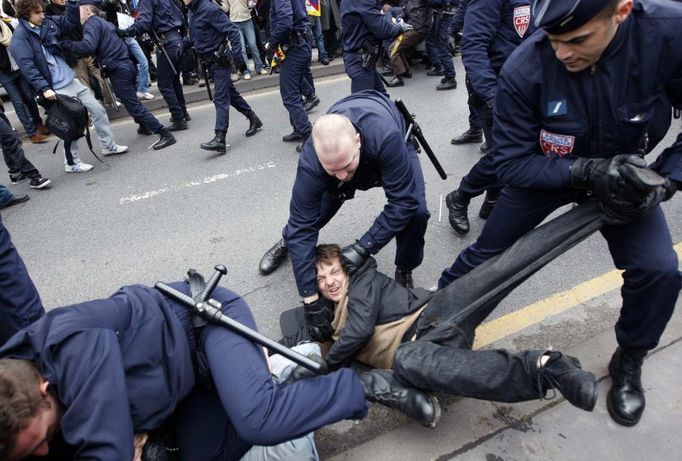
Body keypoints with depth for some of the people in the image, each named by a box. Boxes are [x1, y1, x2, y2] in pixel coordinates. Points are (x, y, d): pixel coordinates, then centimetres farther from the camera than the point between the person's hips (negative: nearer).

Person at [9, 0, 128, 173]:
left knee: (98, 109, 11)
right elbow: (28, 68, -18)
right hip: (56, 89, -7)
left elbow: (70, 22, 15)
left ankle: (109, 145, 26)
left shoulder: (47, 22, 7)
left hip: (71, 80, 7)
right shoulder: (19, 38, -12)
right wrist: (44, 88, -26)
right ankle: (71, 163, 15)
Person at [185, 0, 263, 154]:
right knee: (230, 92, 16)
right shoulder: (192, 12, 10)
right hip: (209, 61, 9)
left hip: (220, 60, -9)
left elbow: (232, 31, -20)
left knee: (220, 98, -11)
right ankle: (253, 119, 30)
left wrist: (237, 54, -25)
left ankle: (220, 138, -14)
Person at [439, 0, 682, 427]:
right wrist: (586, 171, -35)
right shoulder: (523, 71, -31)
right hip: (545, 171, 0)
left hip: (622, 172, 1)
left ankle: (629, 362, 15)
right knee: (487, 253, 7)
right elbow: (512, 163, -23)